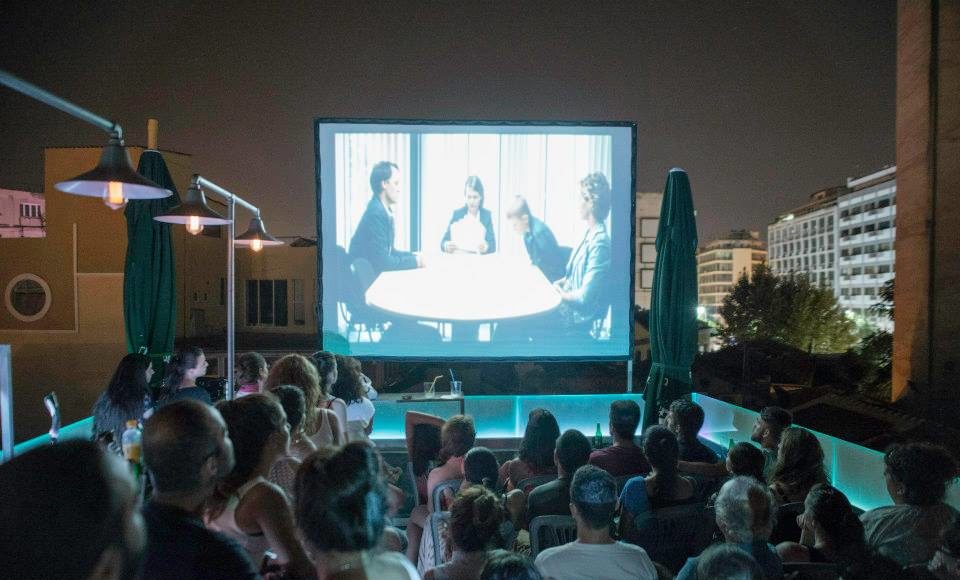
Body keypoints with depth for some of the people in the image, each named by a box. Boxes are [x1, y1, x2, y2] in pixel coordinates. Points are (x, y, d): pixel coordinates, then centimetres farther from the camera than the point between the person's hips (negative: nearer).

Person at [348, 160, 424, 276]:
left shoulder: (384, 210, 5)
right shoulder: (376, 213, -20)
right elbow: (383, 261, -22)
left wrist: (414, 256, 1)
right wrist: (415, 261, -12)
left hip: (372, 273, 8)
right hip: (365, 277, -8)